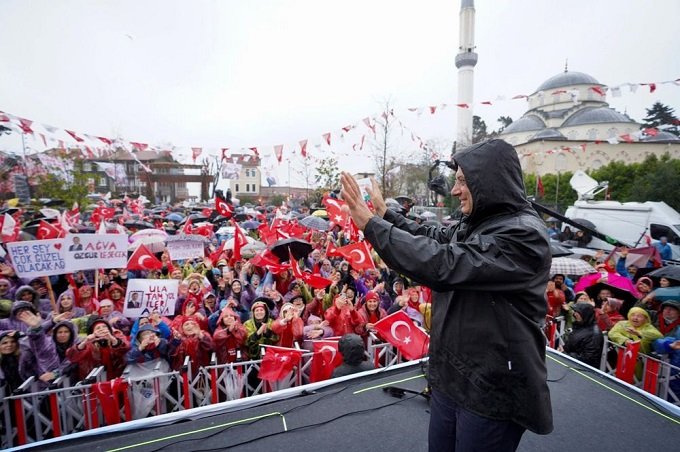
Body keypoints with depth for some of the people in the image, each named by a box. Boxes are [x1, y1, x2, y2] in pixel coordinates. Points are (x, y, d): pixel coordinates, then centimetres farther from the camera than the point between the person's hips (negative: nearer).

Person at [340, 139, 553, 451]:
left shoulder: (523, 234, -23)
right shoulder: (476, 224, 3)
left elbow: (441, 264, -33)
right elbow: (433, 238, 18)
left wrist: (371, 224, -29)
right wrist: (385, 214, 15)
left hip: (492, 392, -7)